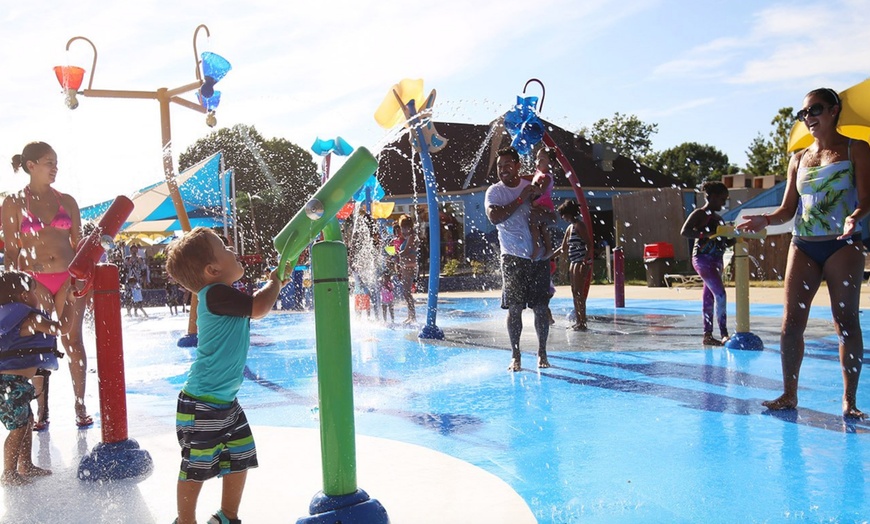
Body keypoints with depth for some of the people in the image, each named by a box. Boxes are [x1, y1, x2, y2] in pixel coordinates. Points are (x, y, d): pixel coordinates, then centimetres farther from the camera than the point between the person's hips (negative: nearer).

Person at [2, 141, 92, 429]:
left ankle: (80, 407, 9)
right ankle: (41, 410, 15)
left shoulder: (66, 201, 8)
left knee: (73, 341, 1)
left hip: (69, 278, 2)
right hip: (34, 282, -1)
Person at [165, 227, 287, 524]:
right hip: (202, 405, -10)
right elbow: (259, 308, -28)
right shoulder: (215, 293, -21)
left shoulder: (222, 296, 9)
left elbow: (256, 307, 24)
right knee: (196, 467, 4)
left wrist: (276, 283, 11)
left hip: (225, 400, 10)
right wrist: (274, 282, -10)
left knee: (241, 458, 17)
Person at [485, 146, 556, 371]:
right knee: (514, 308, -3)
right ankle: (515, 356, 7)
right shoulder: (494, 191, 0)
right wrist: (521, 199, -18)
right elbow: (494, 216, -20)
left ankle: (542, 353, 16)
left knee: (541, 307, 4)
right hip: (513, 258, -2)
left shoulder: (531, 187, 8)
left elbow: (552, 218, 13)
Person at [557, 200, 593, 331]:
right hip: (573, 263, 10)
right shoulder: (570, 228, 16)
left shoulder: (579, 225, -11)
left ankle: (583, 323, -6)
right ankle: (578, 321, 18)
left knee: (579, 294, -9)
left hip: (582, 263, -10)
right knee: (575, 294, 12)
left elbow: (588, 244, -17)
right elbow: (564, 248, 23)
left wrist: (585, 262, -25)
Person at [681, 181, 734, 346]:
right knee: (720, 293, -16)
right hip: (703, 258, -9)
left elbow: (726, 243, 23)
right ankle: (724, 334, -15)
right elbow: (684, 232, -21)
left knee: (709, 297, 9)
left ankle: (708, 335, 12)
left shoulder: (718, 218, 19)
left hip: (717, 261, 9)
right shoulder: (699, 214, -6)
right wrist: (706, 234, -30)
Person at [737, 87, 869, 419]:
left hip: (842, 245, -4)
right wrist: (765, 220, -6)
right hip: (803, 246, 4)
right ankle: (789, 395, 5)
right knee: (791, 322, -2)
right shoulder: (798, 159, 14)